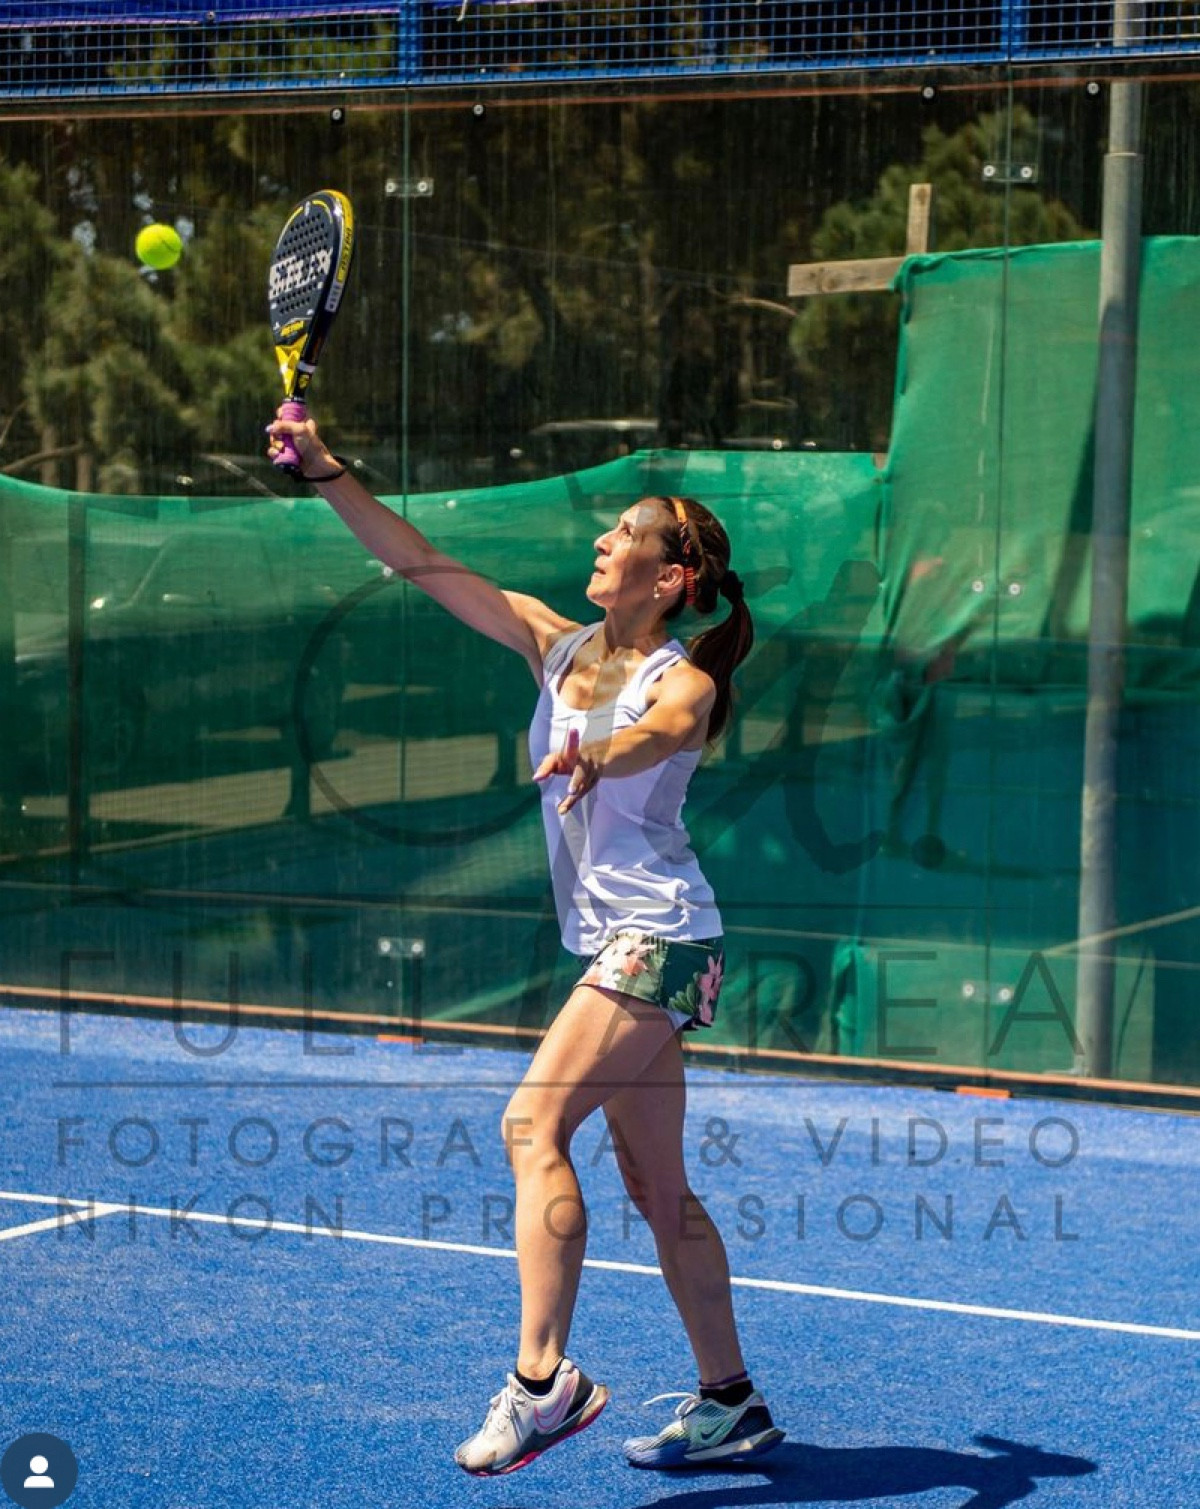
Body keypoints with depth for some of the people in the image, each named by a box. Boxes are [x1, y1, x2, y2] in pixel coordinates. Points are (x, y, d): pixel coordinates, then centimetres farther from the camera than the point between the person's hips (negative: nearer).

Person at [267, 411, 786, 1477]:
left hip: (659, 937, -8)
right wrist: (325, 470, -1)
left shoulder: (683, 683, -9)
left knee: (532, 1126, -19)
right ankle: (732, 1407, 17)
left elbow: (654, 737, -33)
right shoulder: (559, 644, 9)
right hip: (620, 944, 8)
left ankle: (543, 1378, -18)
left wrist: (591, 758, -55)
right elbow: (422, 563, 7)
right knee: (658, 1188, 10)